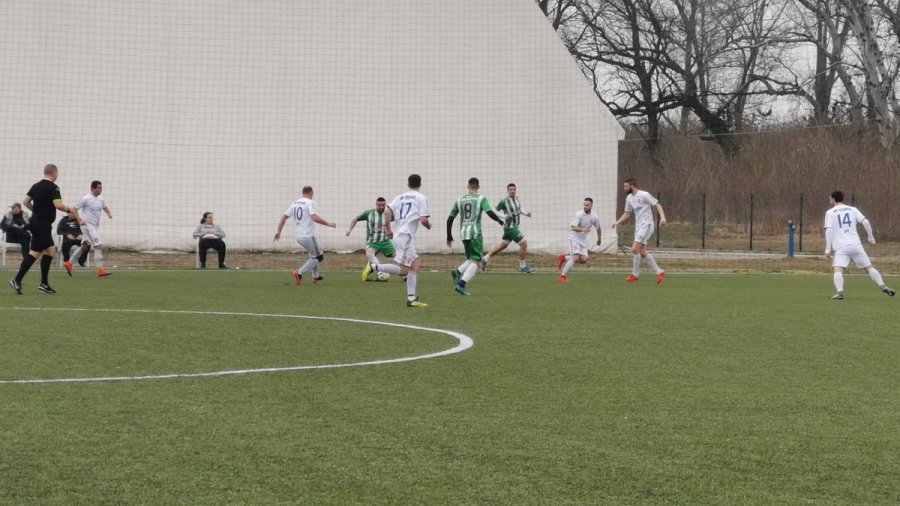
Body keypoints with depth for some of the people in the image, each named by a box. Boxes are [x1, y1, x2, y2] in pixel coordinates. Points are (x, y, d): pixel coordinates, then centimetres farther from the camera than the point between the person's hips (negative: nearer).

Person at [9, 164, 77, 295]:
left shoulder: (36, 186, 11)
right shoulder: (53, 187, -13)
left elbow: (25, 201, 14)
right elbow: (58, 205, -21)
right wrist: (68, 209, -3)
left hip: (36, 221, 9)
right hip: (43, 224, -9)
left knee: (50, 251, 13)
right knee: (35, 253, -9)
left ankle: (44, 283, 12)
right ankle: (17, 281, -12)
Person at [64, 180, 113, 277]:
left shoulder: (100, 199, 9)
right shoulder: (86, 199, -12)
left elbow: (105, 207, 27)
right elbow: (74, 209, -8)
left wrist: (109, 213, 6)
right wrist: (79, 220, -19)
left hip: (95, 227, 9)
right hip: (88, 226, -9)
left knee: (85, 246, 15)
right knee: (99, 246, -16)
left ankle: (69, 263, 27)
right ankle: (100, 270, -17)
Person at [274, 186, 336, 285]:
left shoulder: (294, 203, 11)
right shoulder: (310, 203, -11)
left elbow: (284, 216, 11)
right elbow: (314, 217, -25)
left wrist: (278, 231, 16)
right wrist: (328, 223, -17)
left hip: (298, 236, 8)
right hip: (307, 236, -8)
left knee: (316, 253, 26)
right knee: (317, 257, 5)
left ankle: (315, 276, 26)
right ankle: (299, 273, -10)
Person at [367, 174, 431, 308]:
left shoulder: (400, 197, 16)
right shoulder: (421, 198, -1)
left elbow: (387, 211, 3)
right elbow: (423, 220, -9)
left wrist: (389, 229, 11)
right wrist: (429, 225, 13)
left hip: (398, 236, 8)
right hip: (406, 236, -8)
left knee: (416, 264, 14)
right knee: (403, 270, -11)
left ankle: (411, 298, 11)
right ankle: (374, 267, -21)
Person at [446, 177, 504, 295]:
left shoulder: (460, 200, 12)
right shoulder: (481, 198, 0)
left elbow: (450, 219, 12)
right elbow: (490, 213, -13)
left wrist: (449, 237, 19)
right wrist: (500, 221, 4)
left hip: (463, 233, 5)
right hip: (475, 233, -5)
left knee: (471, 259, 20)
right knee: (476, 261, -4)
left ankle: (458, 272, -5)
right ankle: (462, 283, -21)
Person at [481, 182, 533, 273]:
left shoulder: (516, 198, 4)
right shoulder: (504, 202, -19)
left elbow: (519, 209, 22)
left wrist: (526, 213, 5)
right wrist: (504, 216, -24)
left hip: (514, 227, 8)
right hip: (510, 227, -8)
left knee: (502, 245, 19)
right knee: (524, 244, -8)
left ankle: (485, 259, 30)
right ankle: (522, 266, 7)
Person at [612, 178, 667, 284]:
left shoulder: (644, 195, -11)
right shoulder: (629, 198, 12)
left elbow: (658, 205, -11)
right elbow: (627, 214, 22)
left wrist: (662, 217, -26)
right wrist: (617, 223, 8)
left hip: (646, 226, -9)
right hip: (638, 226, 9)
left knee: (635, 249, -15)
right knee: (642, 252, 6)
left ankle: (635, 274, -4)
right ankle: (659, 272, 14)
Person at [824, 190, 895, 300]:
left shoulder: (830, 212, 6)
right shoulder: (852, 209, 15)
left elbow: (829, 230, -5)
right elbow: (865, 222, 4)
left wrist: (827, 249, -4)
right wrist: (871, 238, 14)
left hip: (840, 247, -3)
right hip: (855, 245, 3)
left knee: (838, 270, -13)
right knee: (869, 267, 10)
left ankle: (840, 292, -35)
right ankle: (883, 286, -4)